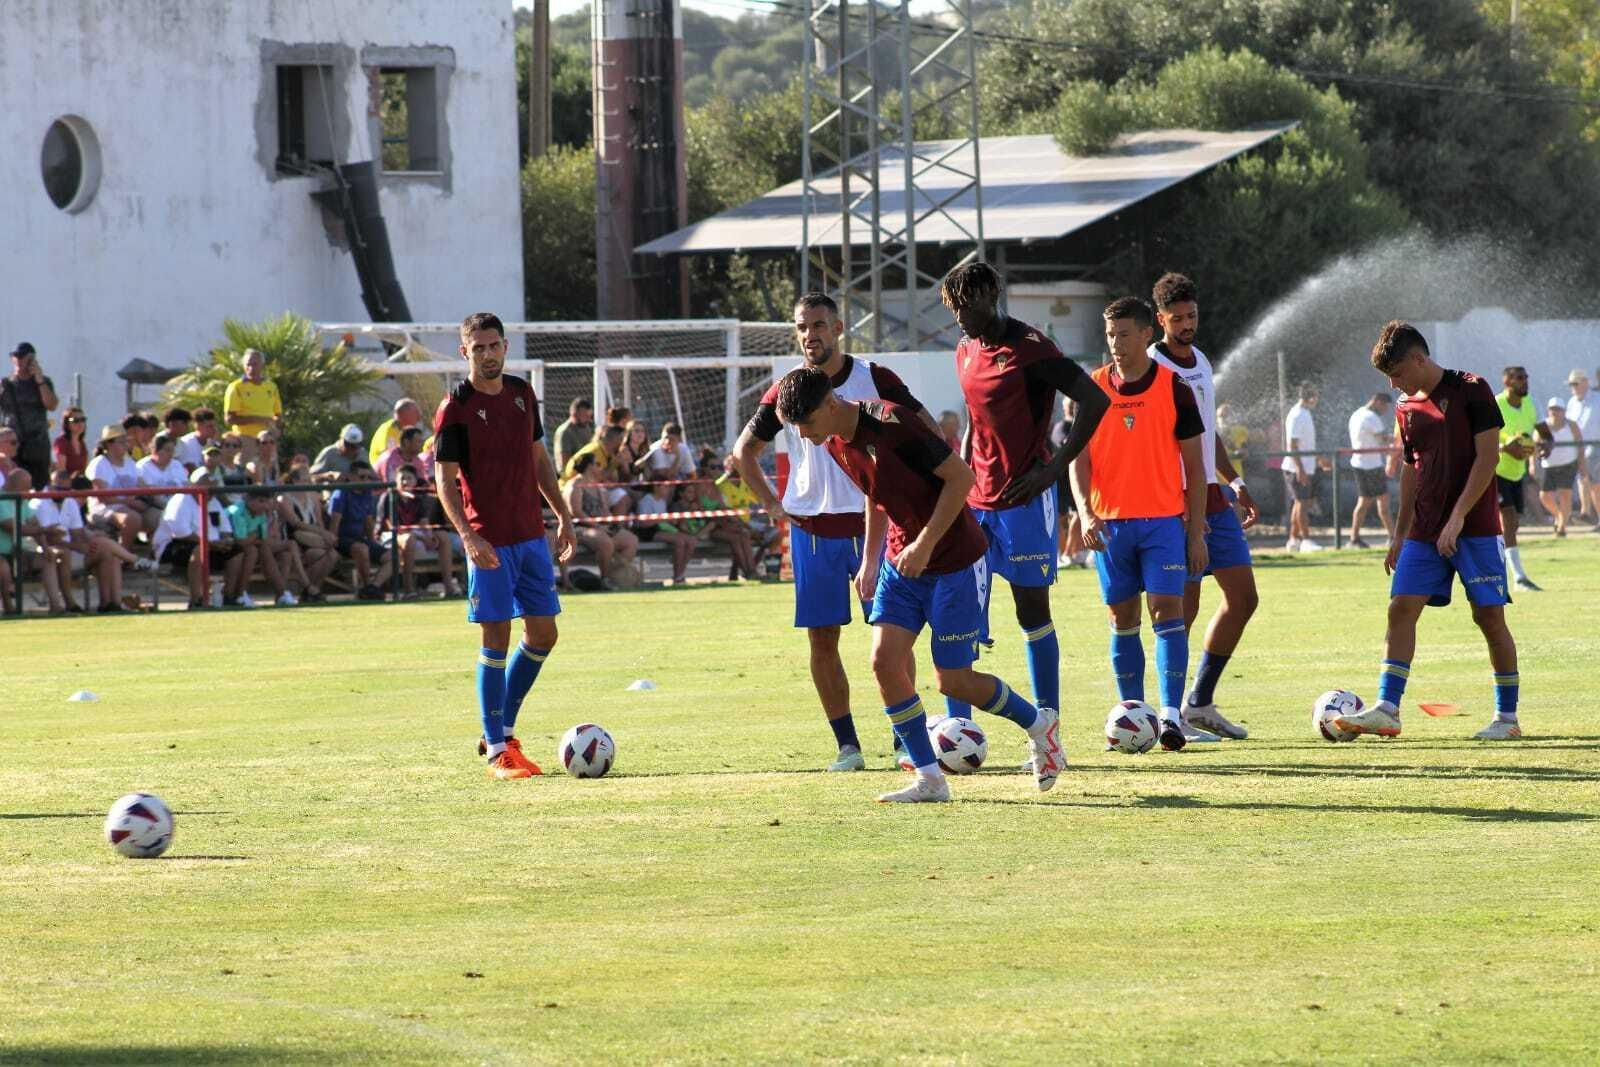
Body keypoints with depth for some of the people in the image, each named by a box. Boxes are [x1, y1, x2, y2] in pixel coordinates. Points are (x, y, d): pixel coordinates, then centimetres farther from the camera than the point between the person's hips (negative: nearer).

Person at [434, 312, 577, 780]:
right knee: (496, 637, -5)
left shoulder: (522, 393, 9)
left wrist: (562, 513, 15)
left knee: (543, 634, 8)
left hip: (531, 534, 6)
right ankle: (498, 750, 0)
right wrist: (468, 535, -21)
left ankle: (504, 728, 21)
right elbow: (444, 479, -10)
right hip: (490, 542, -6)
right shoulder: (455, 407, -9)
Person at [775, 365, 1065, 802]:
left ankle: (1037, 723, 24)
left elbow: (961, 477, -22)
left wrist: (925, 544, -23)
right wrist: (870, 559, 17)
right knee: (885, 660, -8)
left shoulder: (892, 424, -25)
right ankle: (929, 779, 0)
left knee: (953, 680, -3)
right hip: (902, 561, 7)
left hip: (955, 561, -7)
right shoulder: (835, 444, 0)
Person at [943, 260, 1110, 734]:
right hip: (977, 501, 7)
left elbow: (1095, 401, -16)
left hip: (1024, 500, -7)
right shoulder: (966, 353, 12)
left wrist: (1055, 466, -17)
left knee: (1032, 609, -2)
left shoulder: (1029, 348, -12)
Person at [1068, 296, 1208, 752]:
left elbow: (1194, 463, 2)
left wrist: (1196, 531, -2)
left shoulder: (1174, 389, -1)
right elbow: (1079, 458, 1)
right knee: (1122, 617, 7)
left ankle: (1171, 714, -15)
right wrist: (1085, 511, -16)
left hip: (1163, 521, -2)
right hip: (1110, 523, 2)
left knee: (1166, 610, -12)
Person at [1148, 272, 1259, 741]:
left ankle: (1200, 703, 15)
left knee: (1243, 597, 7)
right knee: (1184, 606, -7)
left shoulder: (1201, 363, 14)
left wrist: (1235, 483, 22)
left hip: (1213, 496, 8)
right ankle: (1174, 716, 1)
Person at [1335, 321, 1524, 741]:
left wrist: (1458, 517, -17)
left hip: (1474, 527, -6)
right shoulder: (1406, 408, 12)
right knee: (1401, 608, -6)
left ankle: (1507, 717, 5)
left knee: (1490, 615, -4)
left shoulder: (1471, 391, -7)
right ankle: (1386, 710, -9)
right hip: (1424, 531, 6)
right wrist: (1400, 535, 19)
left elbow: (1487, 457, -12)